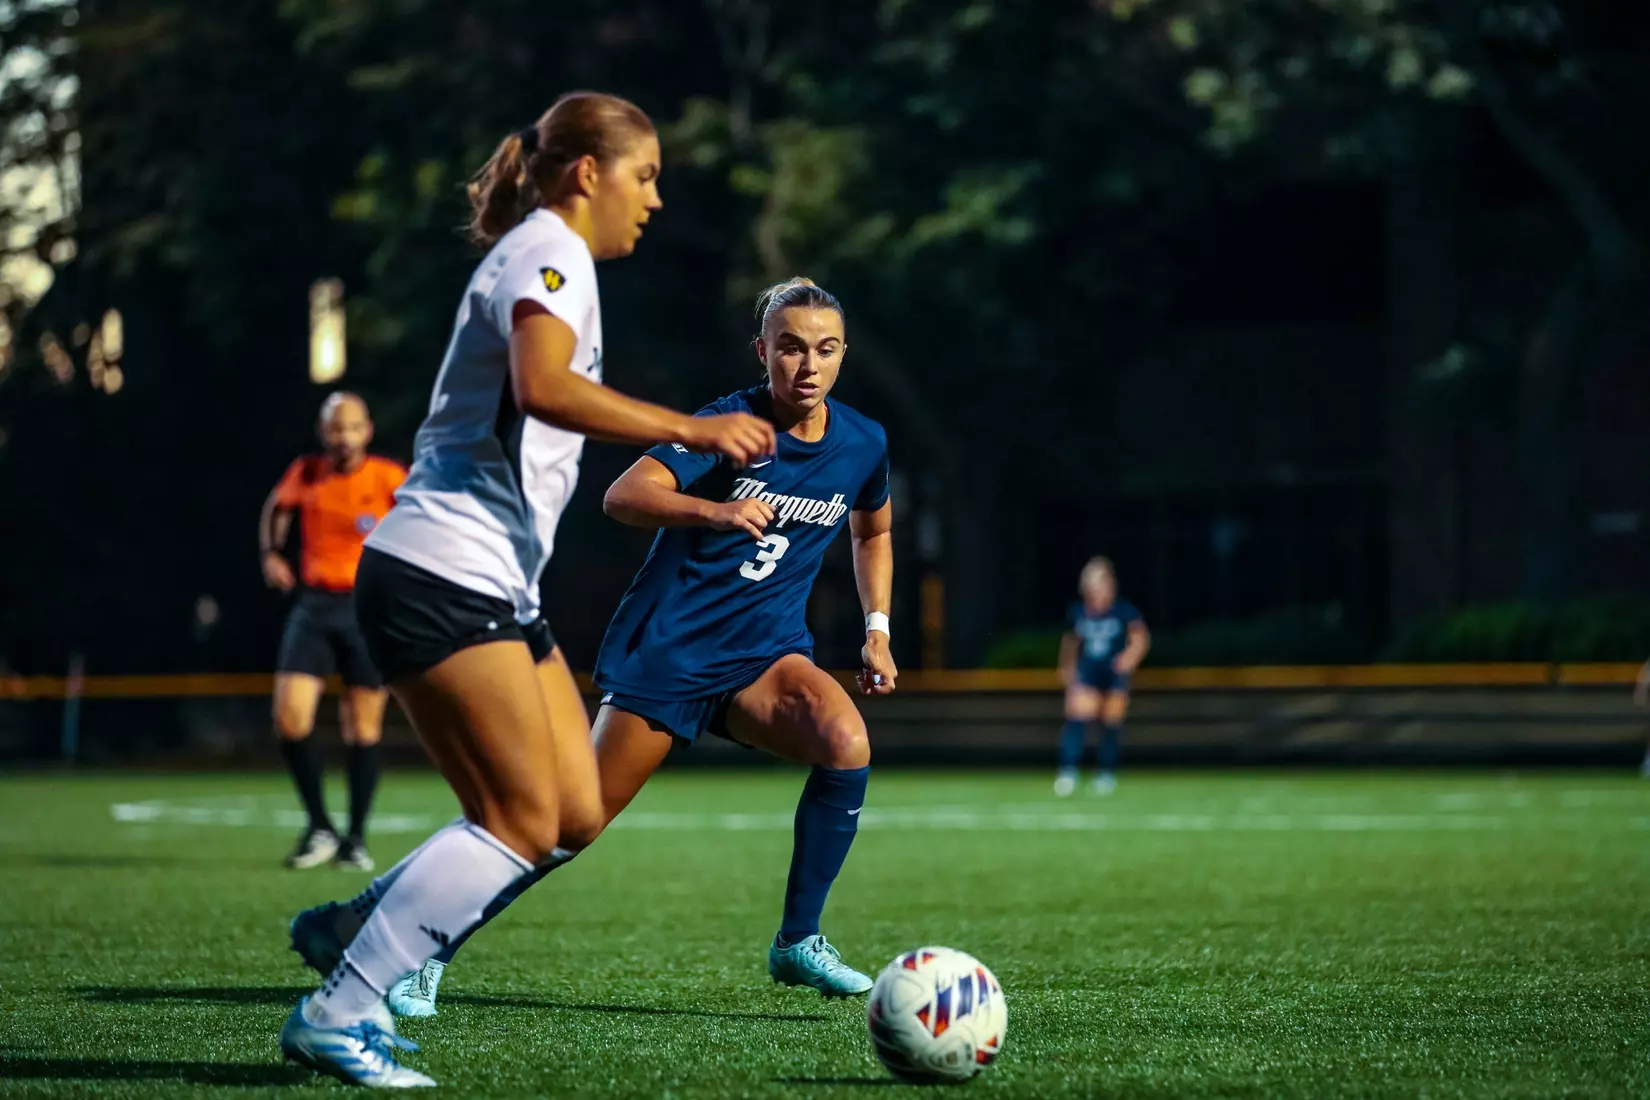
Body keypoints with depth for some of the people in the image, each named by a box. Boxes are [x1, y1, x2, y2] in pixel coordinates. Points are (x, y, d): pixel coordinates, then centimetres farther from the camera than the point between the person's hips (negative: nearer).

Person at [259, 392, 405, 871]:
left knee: (363, 728, 1)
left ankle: (355, 840, 14)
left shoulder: (388, 478, -6)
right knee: (290, 718, -11)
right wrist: (270, 553, 7)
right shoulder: (305, 474, 3)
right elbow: (277, 507, 22)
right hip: (314, 604, 2)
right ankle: (319, 828, 3)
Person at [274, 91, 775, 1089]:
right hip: (445, 575, -10)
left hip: (497, 589, 10)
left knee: (576, 813, 5)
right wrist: (691, 430, -30)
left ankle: (353, 928, 14)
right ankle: (339, 1015, -9)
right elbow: (542, 387, -27)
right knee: (524, 823, -12)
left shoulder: (548, 256, 22)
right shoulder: (549, 249, -9)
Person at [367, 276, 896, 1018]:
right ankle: (431, 951, 13)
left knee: (847, 742, -26)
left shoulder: (863, 445, 1)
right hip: (668, 645, -4)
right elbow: (622, 496, -28)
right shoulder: (732, 423, -14)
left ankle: (797, 941, -13)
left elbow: (874, 532, 24)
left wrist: (877, 630, 12)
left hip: (762, 652, 4)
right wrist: (715, 512, -44)